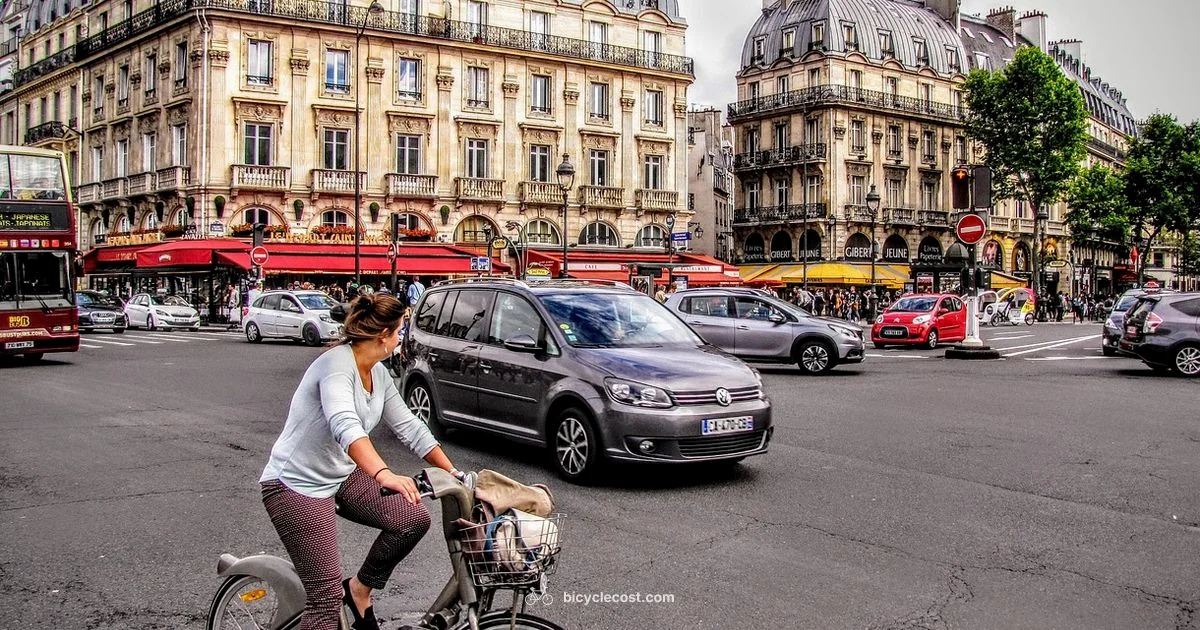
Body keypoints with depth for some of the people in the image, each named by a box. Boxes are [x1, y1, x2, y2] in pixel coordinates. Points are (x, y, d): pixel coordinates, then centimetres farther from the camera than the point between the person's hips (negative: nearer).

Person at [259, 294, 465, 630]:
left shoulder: (379, 375, 3)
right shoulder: (336, 364, -24)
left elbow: (410, 427, 9)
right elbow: (345, 426, -42)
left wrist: (453, 472, 5)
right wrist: (384, 474, -55)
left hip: (342, 476, 8)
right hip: (296, 485, -8)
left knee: (414, 518, -8)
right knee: (327, 599, -10)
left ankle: (360, 589, 12)